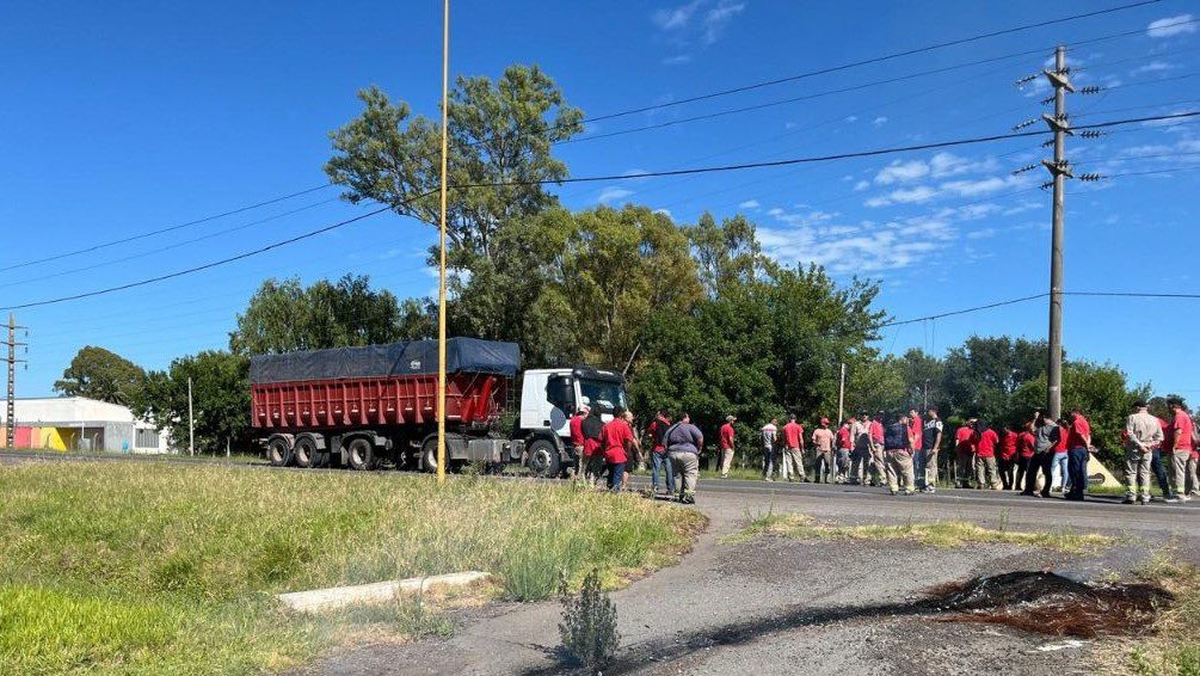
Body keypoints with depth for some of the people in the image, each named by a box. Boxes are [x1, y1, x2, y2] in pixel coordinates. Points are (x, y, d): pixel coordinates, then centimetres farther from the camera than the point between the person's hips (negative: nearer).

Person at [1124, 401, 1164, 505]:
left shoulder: (1132, 417, -6)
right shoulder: (1155, 420, 9)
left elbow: (1129, 434, -15)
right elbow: (1159, 437, 8)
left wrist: (1140, 444, -14)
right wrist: (1151, 445, 4)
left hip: (1134, 449, -4)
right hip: (1148, 451, 4)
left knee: (1131, 473, 2)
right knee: (1145, 473, 10)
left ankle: (1131, 497, -2)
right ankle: (1145, 497, 7)